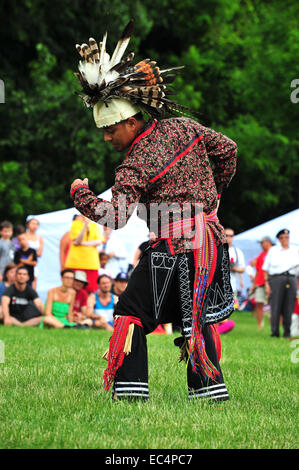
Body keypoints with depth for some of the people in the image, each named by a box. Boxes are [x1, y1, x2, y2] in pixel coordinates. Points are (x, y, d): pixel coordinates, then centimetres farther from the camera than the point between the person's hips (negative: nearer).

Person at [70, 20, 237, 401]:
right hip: (210, 238, 7)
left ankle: (130, 388, -4)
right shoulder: (184, 127, 4)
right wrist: (213, 191, 26)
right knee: (195, 315, 18)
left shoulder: (136, 163, -14)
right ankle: (210, 387, 18)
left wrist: (80, 193, -4)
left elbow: (114, 217, -19)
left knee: (132, 312, 1)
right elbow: (226, 149, 13)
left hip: (173, 246, -7)